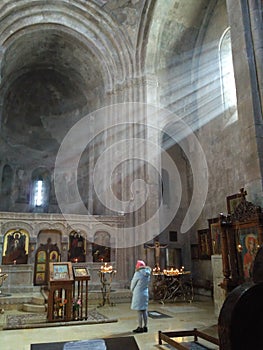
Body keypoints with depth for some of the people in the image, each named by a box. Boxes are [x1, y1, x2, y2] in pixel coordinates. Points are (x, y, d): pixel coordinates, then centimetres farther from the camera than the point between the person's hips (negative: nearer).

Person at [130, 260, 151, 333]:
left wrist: (132, 291, 13)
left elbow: (133, 283, -5)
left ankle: (140, 328, 4)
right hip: (145, 293, 7)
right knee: (144, 311, 12)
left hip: (138, 294, -7)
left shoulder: (138, 274, -16)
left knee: (140, 311, -2)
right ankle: (145, 327, 19)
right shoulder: (147, 274, 4)